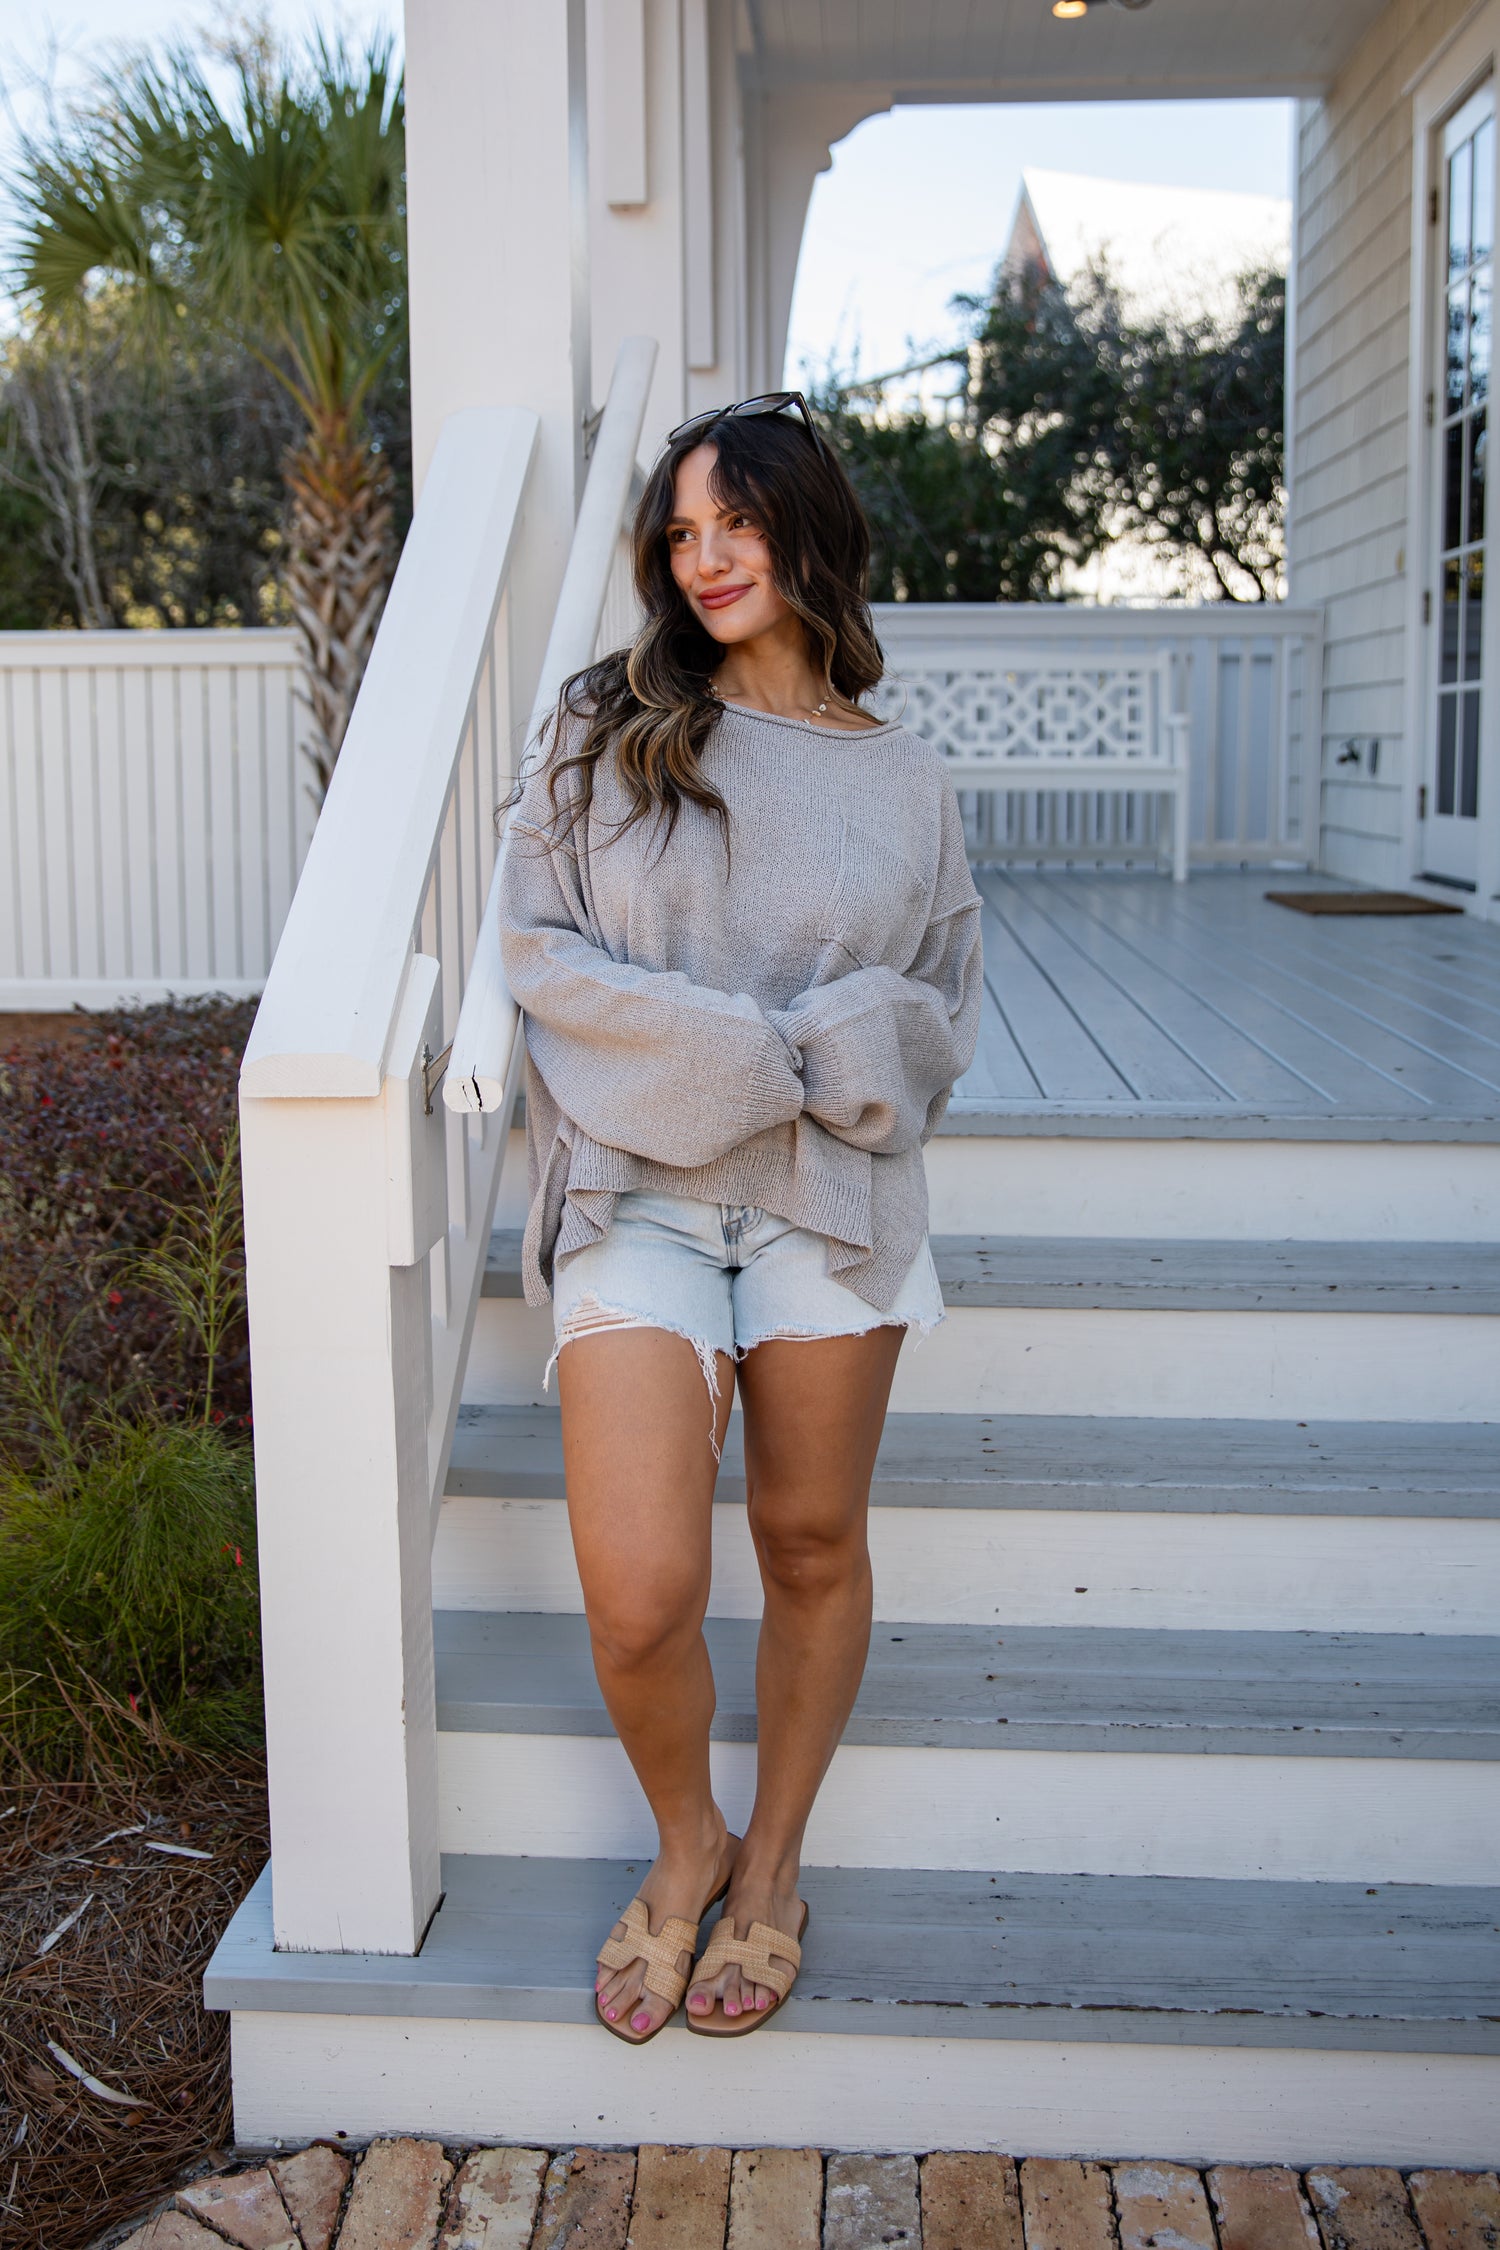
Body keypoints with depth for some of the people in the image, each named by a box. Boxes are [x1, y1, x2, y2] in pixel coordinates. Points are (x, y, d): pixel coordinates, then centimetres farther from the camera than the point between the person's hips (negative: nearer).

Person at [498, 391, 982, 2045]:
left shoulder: (905, 786, 9)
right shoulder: (605, 730, 6)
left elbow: (946, 1010, 12)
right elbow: (537, 944, 0)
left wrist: (841, 1054, -11)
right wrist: (715, 1050, -12)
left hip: (833, 1197, 2)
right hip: (637, 1190, -1)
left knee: (813, 1545, 10)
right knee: (638, 1596, -11)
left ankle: (771, 1867, 33)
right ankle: (685, 1844, 20)